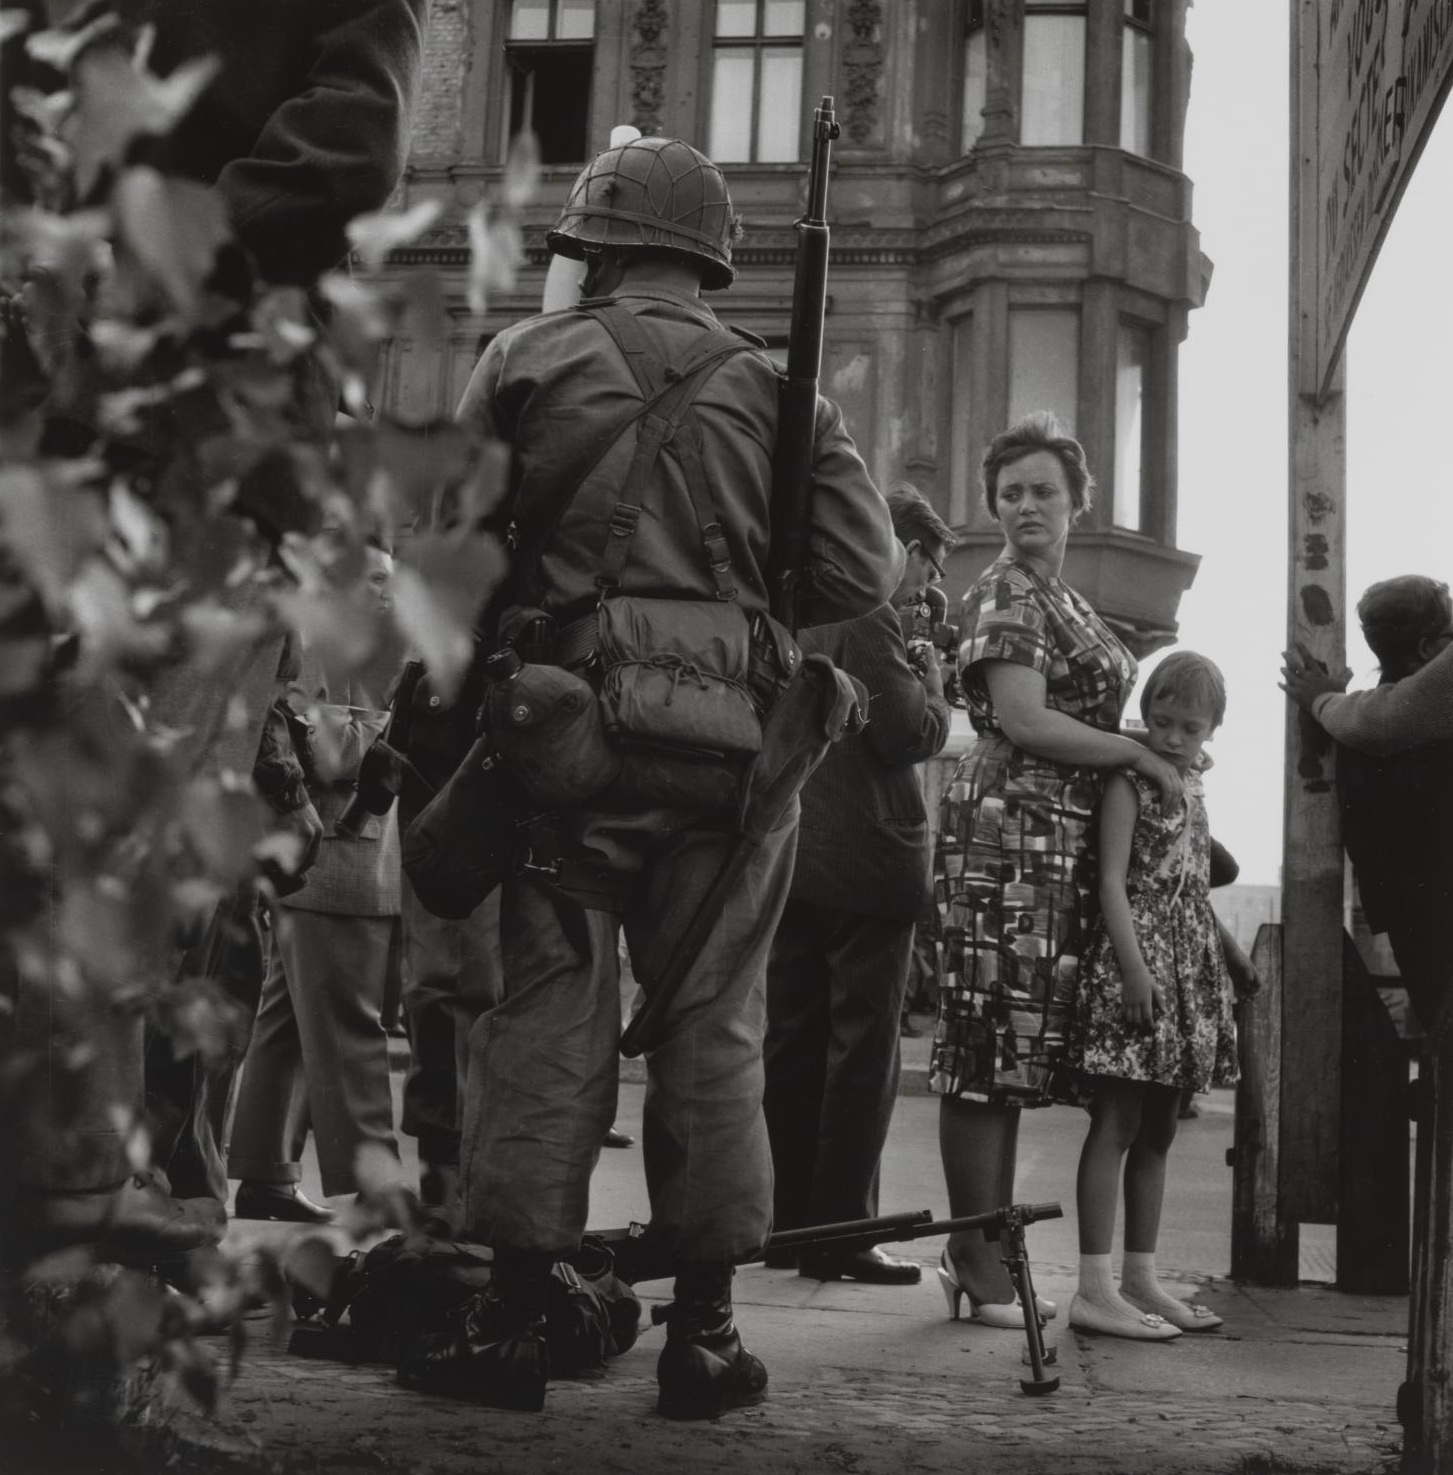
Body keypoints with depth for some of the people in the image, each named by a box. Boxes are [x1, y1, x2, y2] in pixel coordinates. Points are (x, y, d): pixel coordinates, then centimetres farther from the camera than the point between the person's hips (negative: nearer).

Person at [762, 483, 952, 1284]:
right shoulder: (866, 615, -13)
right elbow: (908, 734, -18)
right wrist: (933, 682, 1)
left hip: (790, 857, 9)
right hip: (865, 858, -9)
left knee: (791, 1044, 12)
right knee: (862, 1052, -1)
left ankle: (786, 1221, 19)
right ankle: (839, 1232, 2)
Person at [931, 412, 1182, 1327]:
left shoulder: (1064, 601, 23)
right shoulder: (1004, 594, -4)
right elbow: (1022, 721, -15)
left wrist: (1162, 757, 11)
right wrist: (1139, 754, -8)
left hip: (1066, 845, 9)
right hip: (1012, 833, -9)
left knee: (1016, 1057, 10)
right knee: (992, 1050, -7)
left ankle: (981, 1257, 16)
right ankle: (983, 1270, -3)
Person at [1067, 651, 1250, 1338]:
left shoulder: (1192, 788, 16)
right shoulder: (1129, 781, -7)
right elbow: (1113, 881, -14)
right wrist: (1135, 968, -21)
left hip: (1188, 971, 8)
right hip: (1133, 959, -8)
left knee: (1157, 1131, 11)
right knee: (1116, 1123, -8)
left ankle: (1141, 1279, 19)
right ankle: (1095, 1288, -6)